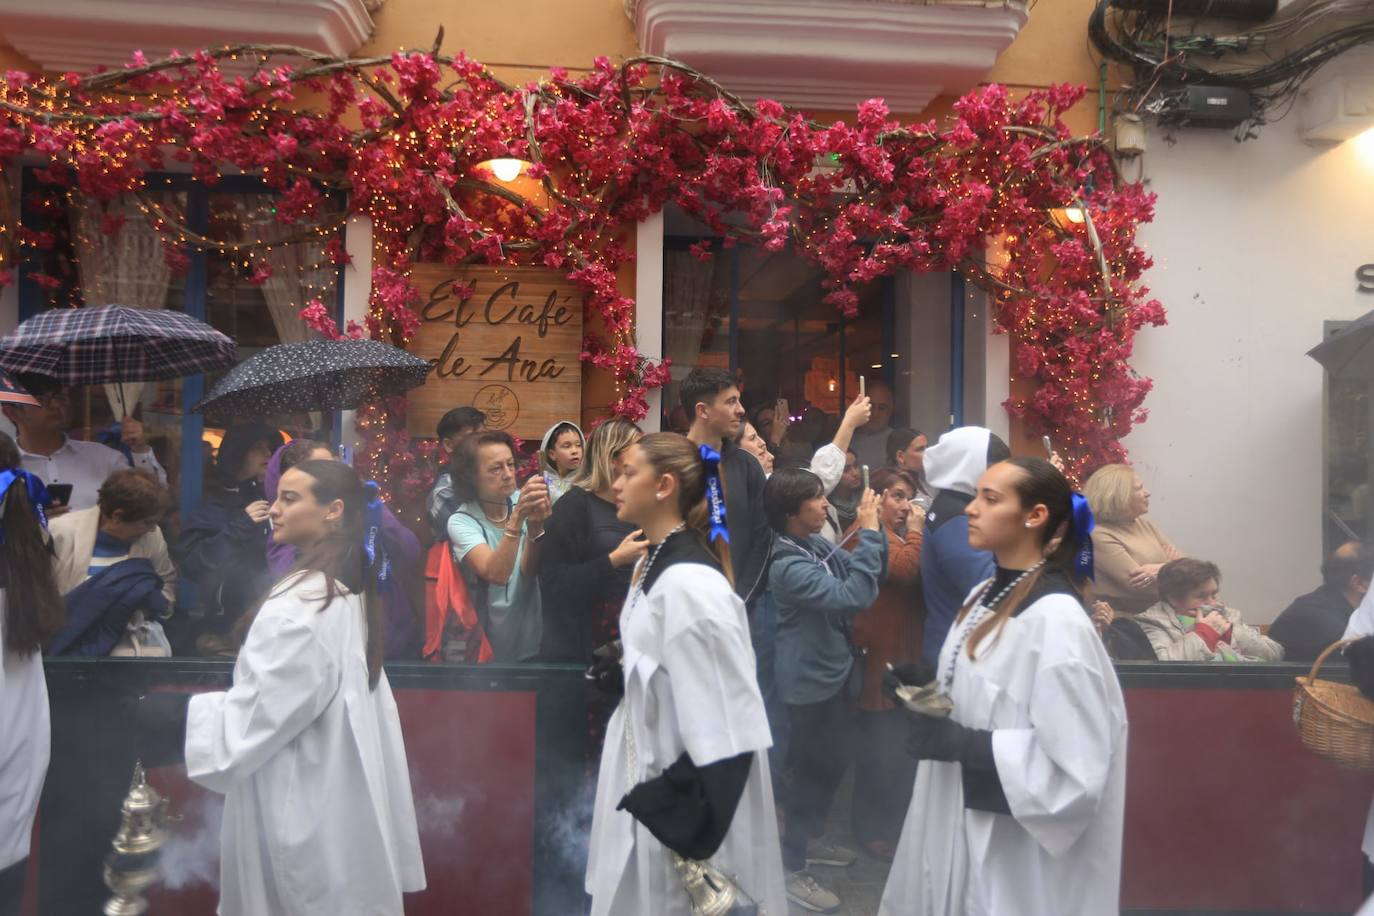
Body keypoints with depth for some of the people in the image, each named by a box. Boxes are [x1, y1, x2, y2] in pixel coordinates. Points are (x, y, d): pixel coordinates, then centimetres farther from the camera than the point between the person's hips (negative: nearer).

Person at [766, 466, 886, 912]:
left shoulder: (820, 544, 0)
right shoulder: (789, 565, -27)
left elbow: (867, 575, 6)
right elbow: (852, 596, -33)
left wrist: (872, 532, -10)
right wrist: (868, 533, -29)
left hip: (834, 672, 9)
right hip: (810, 680, -9)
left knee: (835, 761, 21)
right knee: (813, 768, 4)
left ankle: (809, 839, 41)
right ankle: (791, 867, 20)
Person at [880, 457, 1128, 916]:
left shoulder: (1057, 620, -22)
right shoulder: (985, 595, 4)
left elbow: (1075, 767, -24)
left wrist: (960, 744, -23)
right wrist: (933, 690, -2)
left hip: (1013, 852, -8)